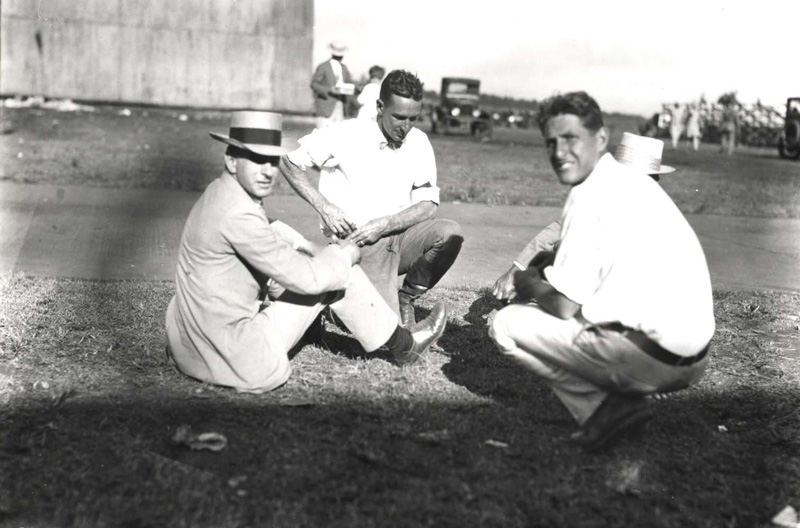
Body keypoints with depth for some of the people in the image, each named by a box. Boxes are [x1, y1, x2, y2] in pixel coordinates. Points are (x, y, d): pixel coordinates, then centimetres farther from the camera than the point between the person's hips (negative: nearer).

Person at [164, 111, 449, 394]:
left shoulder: (220, 193, 4)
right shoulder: (237, 216, -25)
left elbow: (267, 228, 25)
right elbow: (306, 279, -20)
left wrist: (311, 250, 11)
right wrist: (344, 255, -1)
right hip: (237, 359, -9)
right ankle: (403, 345, 17)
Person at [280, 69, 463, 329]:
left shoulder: (419, 143, 3)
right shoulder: (347, 134, -8)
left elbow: (428, 206, -2)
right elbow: (289, 162, -3)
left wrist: (384, 224, -18)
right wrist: (324, 207, -14)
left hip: (401, 235, 5)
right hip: (360, 244, -4)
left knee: (450, 232, -25)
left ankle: (406, 298, 0)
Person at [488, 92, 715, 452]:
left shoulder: (590, 196, -11)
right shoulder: (635, 181, 16)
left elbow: (564, 306, -11)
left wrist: (529, 284, 8)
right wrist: (548, 275, 18)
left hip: (648, 359, -9)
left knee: (506, 325, 0)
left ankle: (603, 407, -4)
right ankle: (620, 401, 11)